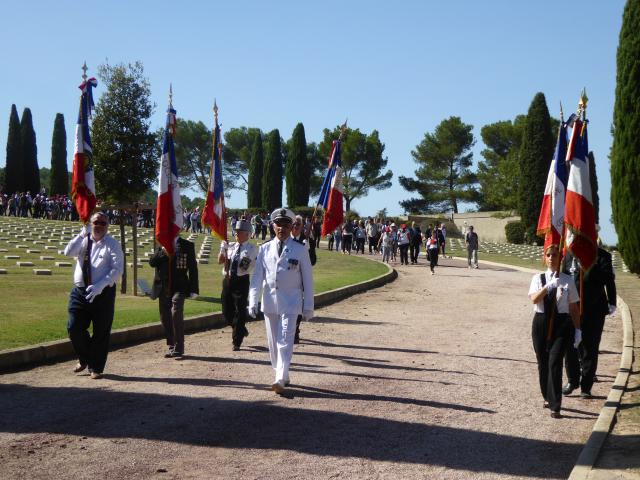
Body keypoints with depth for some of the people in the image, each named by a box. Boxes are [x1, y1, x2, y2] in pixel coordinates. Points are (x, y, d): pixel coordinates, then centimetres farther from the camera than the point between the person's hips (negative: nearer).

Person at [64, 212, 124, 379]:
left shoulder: (112, 245, -2)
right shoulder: (83, 241, 10)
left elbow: (117, 270, -12)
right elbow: (68, 252, -7)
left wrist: (99, 286, -23)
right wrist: (82, 234, -13)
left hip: (103, 293, -3)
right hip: (80, 291, 3)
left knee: (101, 332, 3)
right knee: (74, 328, -1)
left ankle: (96, 367, 18)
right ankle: (84, 359, 25)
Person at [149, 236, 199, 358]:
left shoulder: (186, 245, 0)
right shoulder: (162, 245, 11)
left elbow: (193, 267, -1)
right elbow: (152, 262, 3)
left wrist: (193, 289, -6)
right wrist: (163, 252, -14)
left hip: (179, 287, -5)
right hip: (163, 288, 5)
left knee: (176, 313, -19)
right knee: (165, 318, 8)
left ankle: (178, 348, -13)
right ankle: (172, 346, 22)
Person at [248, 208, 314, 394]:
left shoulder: (300, 250, 0)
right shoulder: (265, 249, 7)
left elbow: (308, 280, 2)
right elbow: (257, 277, 5)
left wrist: (308, 307, 0)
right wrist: (253, 301, -4)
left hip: (290, 303, -3)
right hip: (270, 302, 4)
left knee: (285, 341, -12)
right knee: (273, 342, 10)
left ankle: (280, 380, -18)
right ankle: (281, 376, 24)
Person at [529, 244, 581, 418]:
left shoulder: (567, 280, 2)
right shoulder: (538, 278, 4)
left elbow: (573, 307, 6)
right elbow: (534, 299, -14)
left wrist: (578, 329, 5)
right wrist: (548, 286, -28)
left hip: (561, 324, -2)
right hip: (541, 323, 2)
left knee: (555, 363, -11)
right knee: (542, 363, 11)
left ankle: (555, 406, -8)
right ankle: (547, 397, 33)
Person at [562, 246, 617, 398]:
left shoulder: (601, 256, -7)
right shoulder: (569, 255, 6)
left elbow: (609, 281, -9)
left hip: (594, 311, -3)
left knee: (589, 349, 6)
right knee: (571, 348, 9)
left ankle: (586, 387, 16)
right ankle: (572, 381, 27)